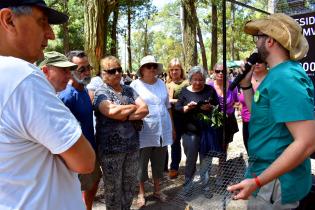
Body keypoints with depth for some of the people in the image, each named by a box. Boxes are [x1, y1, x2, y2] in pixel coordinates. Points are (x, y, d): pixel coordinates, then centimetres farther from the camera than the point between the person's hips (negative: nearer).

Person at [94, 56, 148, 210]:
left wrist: (124, 115, -16)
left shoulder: (129, 90, 9)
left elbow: (145, 109, -2)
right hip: (111, 148, -5)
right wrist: (134, 107, -10)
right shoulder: (101, 92, -7)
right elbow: (113, 112, -26)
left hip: (132, 145, 5)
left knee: (130, 184, 17)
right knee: (113, 187, 10)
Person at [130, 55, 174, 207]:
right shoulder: (135, 85, -7)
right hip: (144, 133, -4)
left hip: (162, 131, 4)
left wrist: (172, 126, 16)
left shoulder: (161, 84, 7)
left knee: (159, 163, 16)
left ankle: (157, 190, 35)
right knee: (141, 164, 9)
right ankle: (141, 193, 28)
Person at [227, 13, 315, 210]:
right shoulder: (279, 74, 8)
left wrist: (257, 182, -27)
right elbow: (259, 115, 15)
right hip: (269, 172, 9)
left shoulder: (284, 78, -23)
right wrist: (246, 85, 4)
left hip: (275, 182, -9)